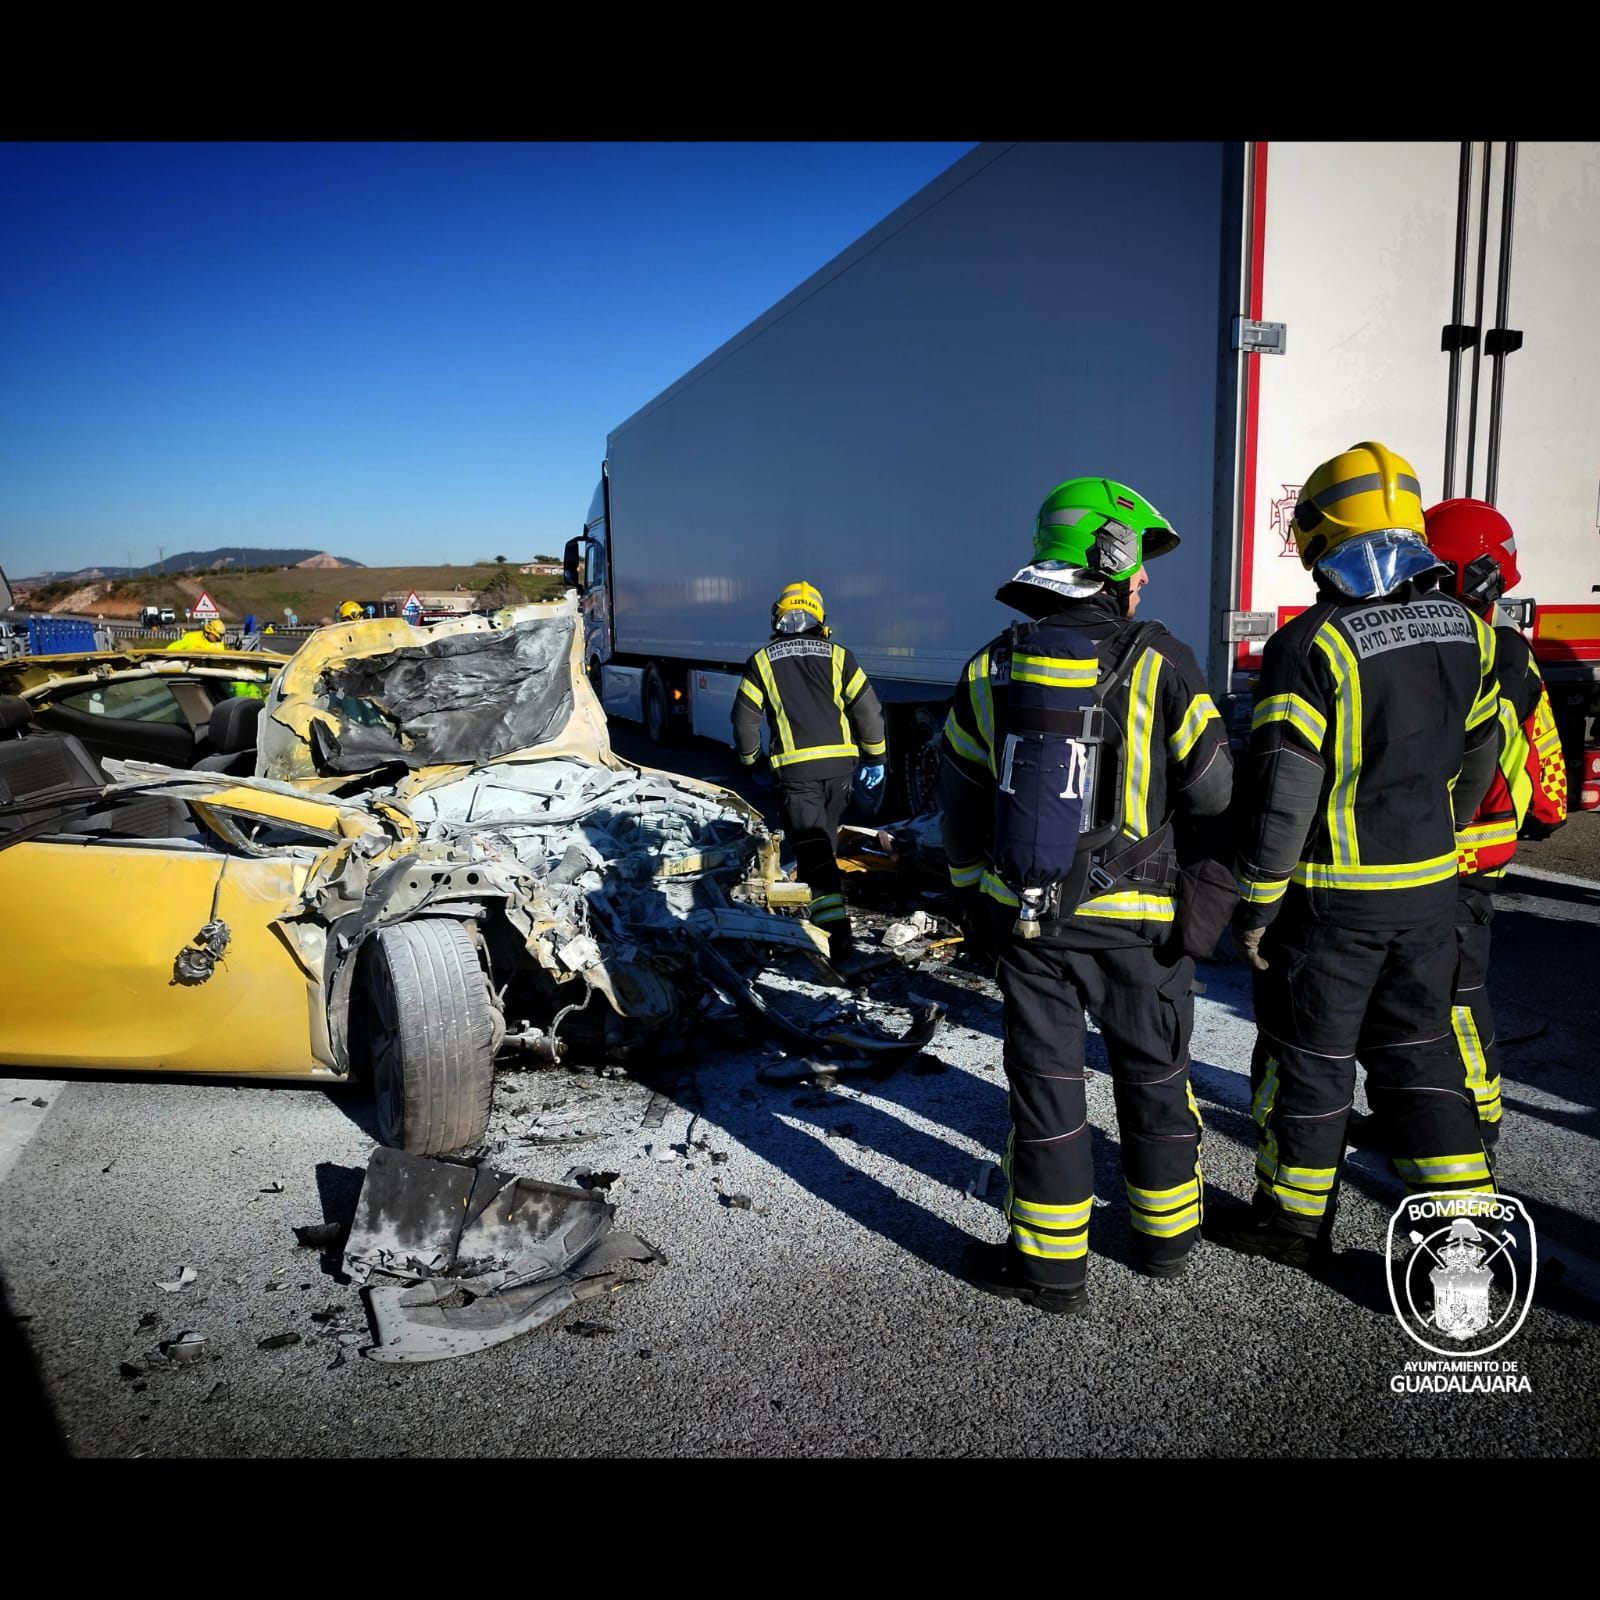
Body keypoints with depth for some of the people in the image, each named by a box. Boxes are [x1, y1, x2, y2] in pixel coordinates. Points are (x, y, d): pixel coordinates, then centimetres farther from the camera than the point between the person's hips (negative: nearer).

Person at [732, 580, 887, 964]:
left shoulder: (762, 661, 5)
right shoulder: (837, 656, 8)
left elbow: (745, 720, 5)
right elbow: (868, 710, 5)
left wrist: (753, 764, 19)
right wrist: (874, 759, 14)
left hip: (794, 767, -3)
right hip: (839, 761, 3)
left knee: (811, 845, -6)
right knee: (825, 834, 23)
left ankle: (835, 928, -19)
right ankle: (822, 901, 39)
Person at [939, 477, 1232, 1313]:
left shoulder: (992, 668, 0)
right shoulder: (1158, 661, -11)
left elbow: (961, 798, 5)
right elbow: (1211, 790, -7)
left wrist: (976, 885, 18)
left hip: (1025, 913, 2)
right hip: (1135, 916, -2)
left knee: (1044, 1077, 10)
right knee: (1152, 1072, 17)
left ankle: (1051, 1261, 19)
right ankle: (1166, 1234, 34)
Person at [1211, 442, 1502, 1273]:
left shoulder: (1312, 645, -19)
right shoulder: (1468, 631, 3)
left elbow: (1283, 792, -20)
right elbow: (1474, 761, 13)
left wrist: (1256, 904, -12)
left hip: (1333, 894, -6)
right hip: (1430, 890, 6)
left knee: (1310, 1056, 9)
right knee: (1416, 1047, 19)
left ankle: (1294, 1220, 25)